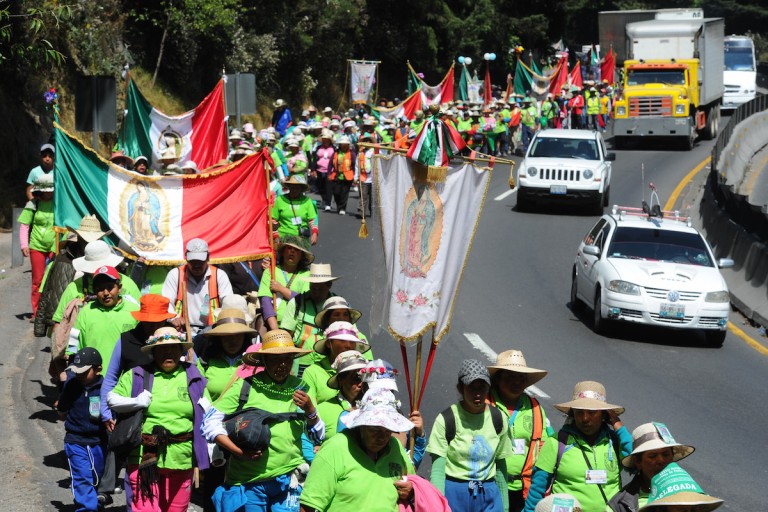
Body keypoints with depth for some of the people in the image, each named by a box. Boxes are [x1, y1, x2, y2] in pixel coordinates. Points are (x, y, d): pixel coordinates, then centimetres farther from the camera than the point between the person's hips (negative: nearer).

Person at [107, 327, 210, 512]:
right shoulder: (137, 376, 5)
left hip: (182, 460, 2)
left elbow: (207, 418, 12)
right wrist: (136, 402, -7)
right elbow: (111, 398, 9)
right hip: (145, 457, -2)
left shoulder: (194, 378, 9)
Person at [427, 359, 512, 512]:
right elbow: (437, 470, -9)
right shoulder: (446, 420, -7)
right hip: (453, 493, -3)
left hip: (489, 495, 3)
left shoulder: (498, 419, 5)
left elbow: (501, 466, 11)